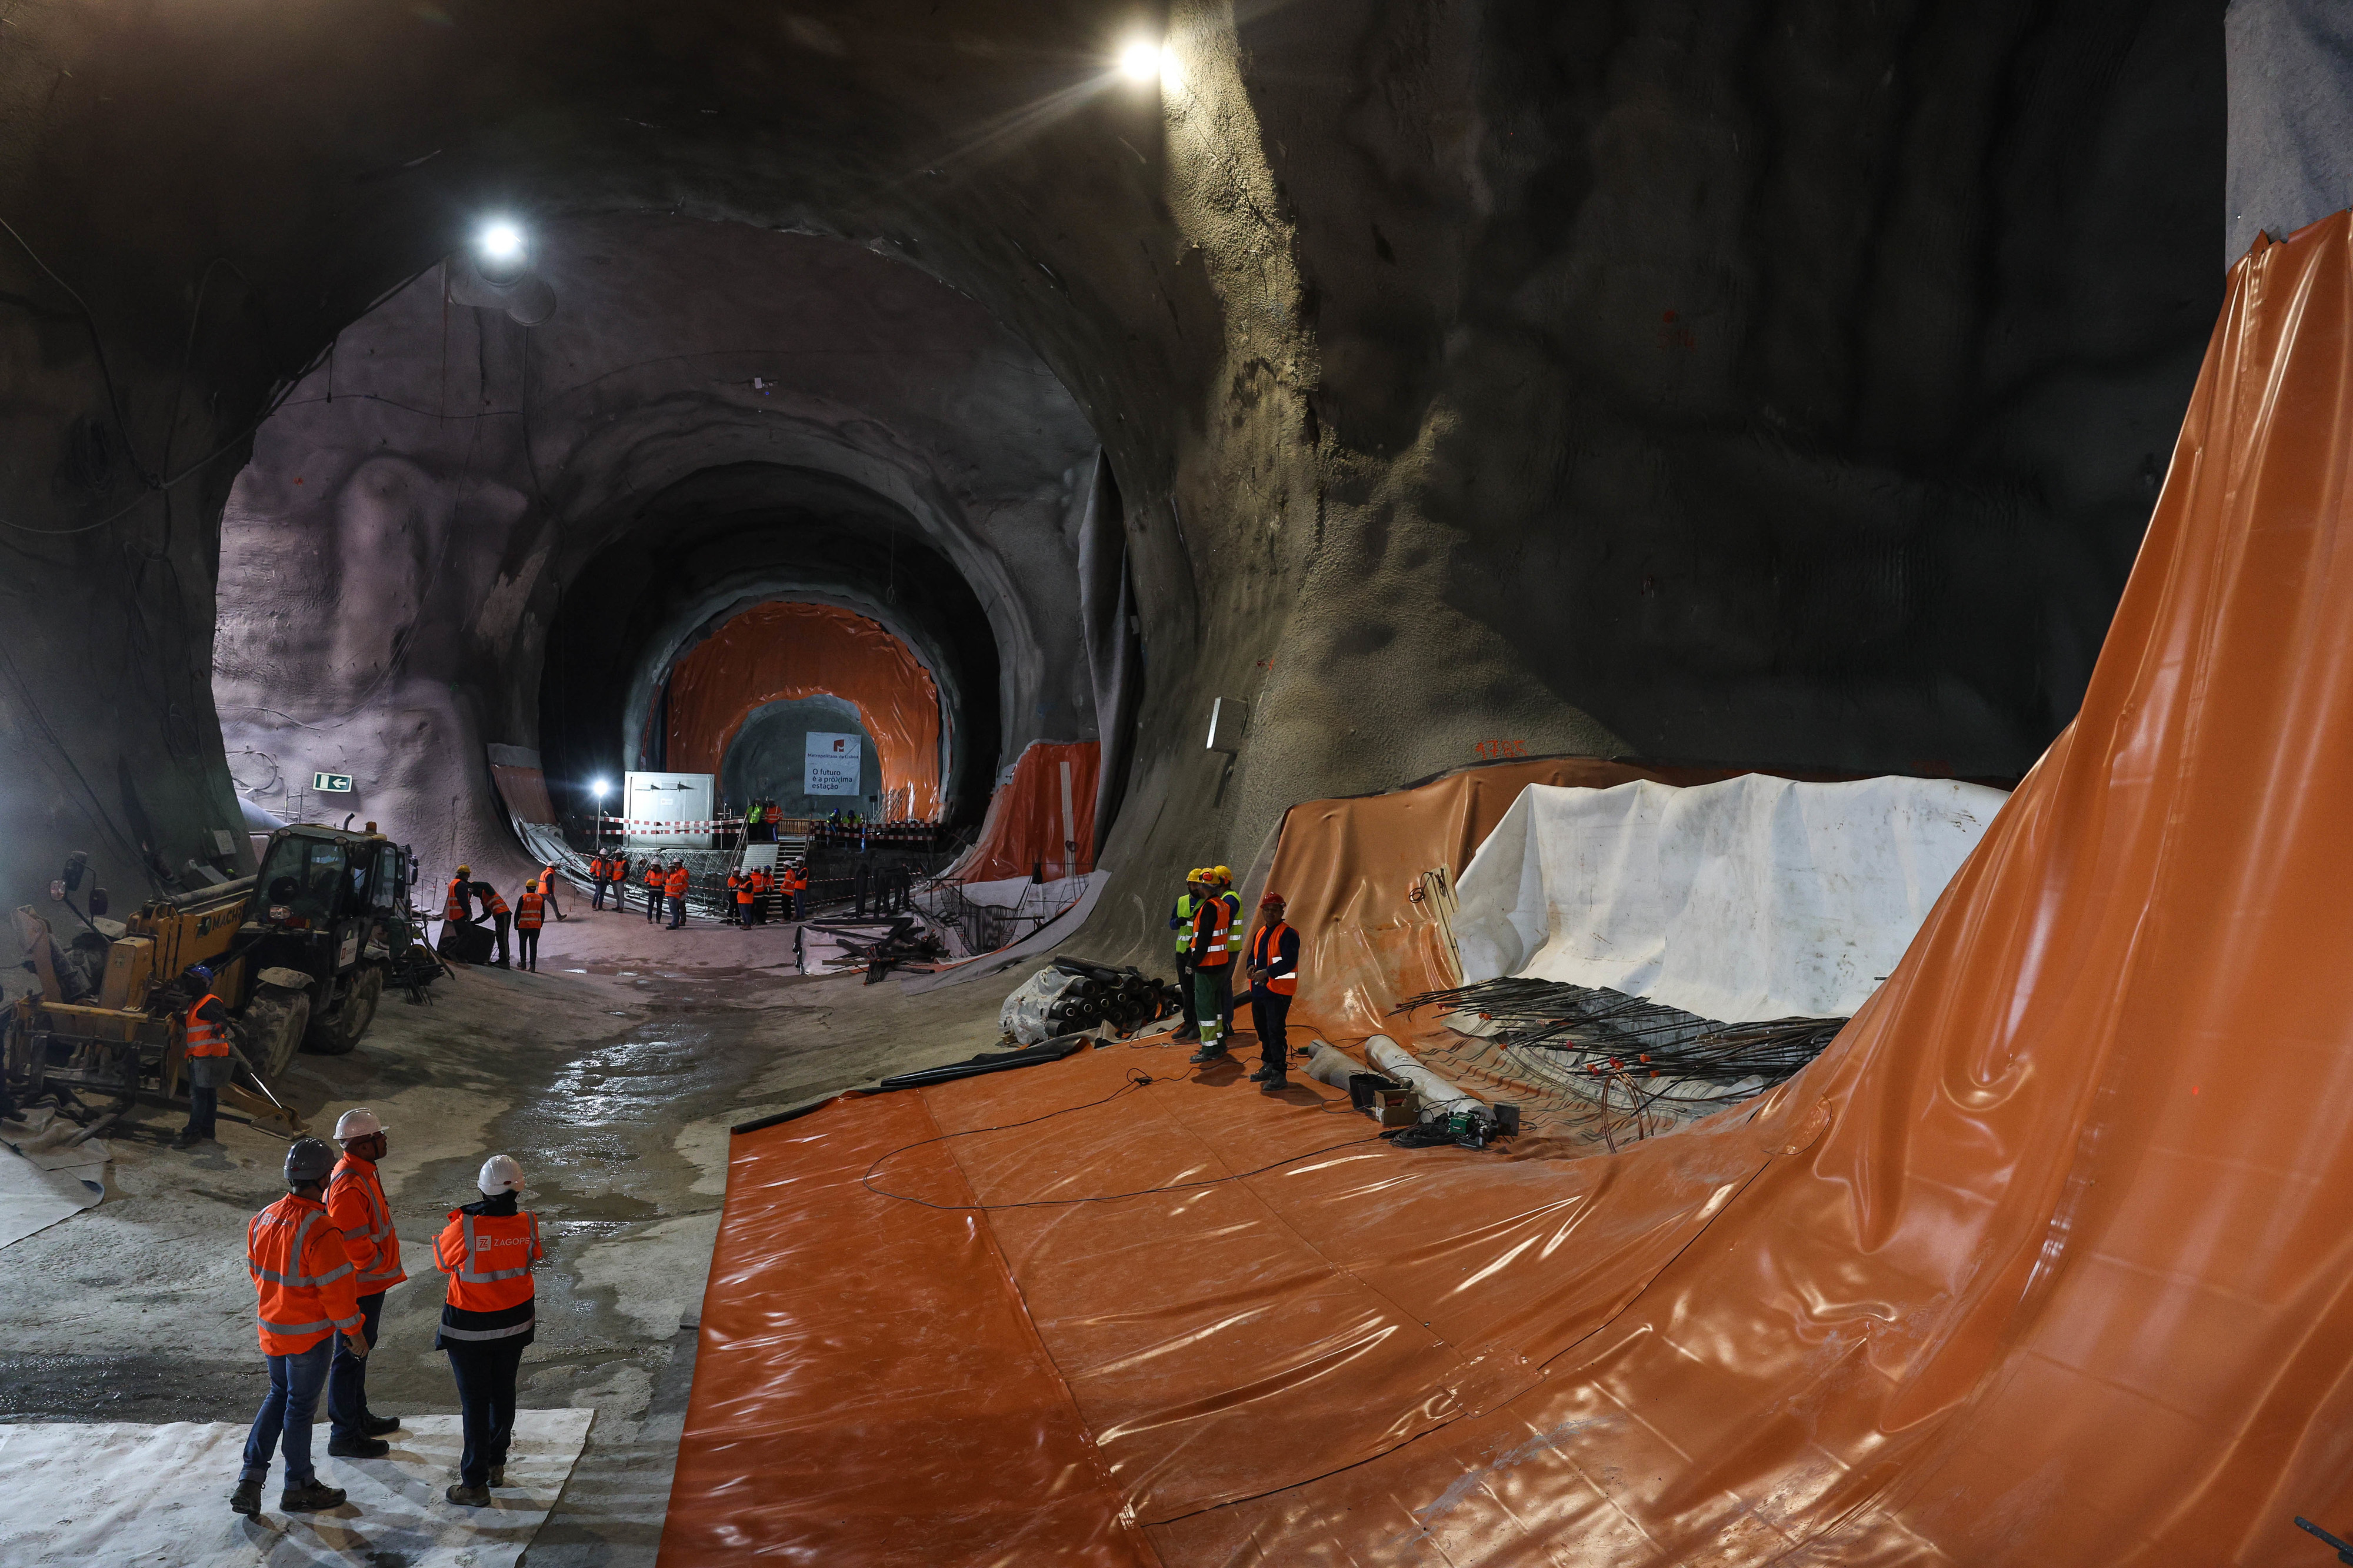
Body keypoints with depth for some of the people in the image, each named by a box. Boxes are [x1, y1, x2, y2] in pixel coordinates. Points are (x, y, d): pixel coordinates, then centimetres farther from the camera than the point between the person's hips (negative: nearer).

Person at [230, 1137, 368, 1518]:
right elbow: (337, 1287, -23)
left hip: (271, 1326, 7)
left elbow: (255, 1270, 11)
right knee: (300, 1406, 9)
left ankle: (250, 1478, 21)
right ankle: (298, 1488, 24)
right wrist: (354, 1332, -9)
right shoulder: (320, 1231, -28)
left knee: (279, 1396, 24)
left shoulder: (262, 1219, -3)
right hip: (309, 1335, -7)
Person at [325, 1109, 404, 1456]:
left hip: (369, 1282, 10)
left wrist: (384, 1266, 17)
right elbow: (355, 1244, -28)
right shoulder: (348, 1186, -28)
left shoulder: (362, 1171, 5)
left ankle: (359, 1417, 37)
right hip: (359, 1285, -10)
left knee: (359, 1351, 22)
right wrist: (382, 1265, -12)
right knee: (350, 1357, 2)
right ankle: (345, 1436, 14)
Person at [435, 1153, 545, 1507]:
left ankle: (475, 1484, 15)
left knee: (475, 1402, 7)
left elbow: (442, 1261, -6)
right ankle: (496, 1466, 35)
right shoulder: (527, 1223, -15)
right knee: (503, 1394, 20)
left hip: (470, 1329, -4)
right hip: (514, 1324, 4)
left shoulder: (464, 1228, -26)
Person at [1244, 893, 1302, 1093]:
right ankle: (1268, 1066, 30)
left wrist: (1267, 972, -27)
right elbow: (1253, 956, 23)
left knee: (1276, 1032, -10)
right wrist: (1251, 967, -1)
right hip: (1259, 990, 8)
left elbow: (1289, 962, -19)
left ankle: (1280, 1075, -8)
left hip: (1278, 991, -8)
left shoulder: (1288, 934, -10)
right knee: (1263, 1030, 17)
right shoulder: (1259, 934, 16)